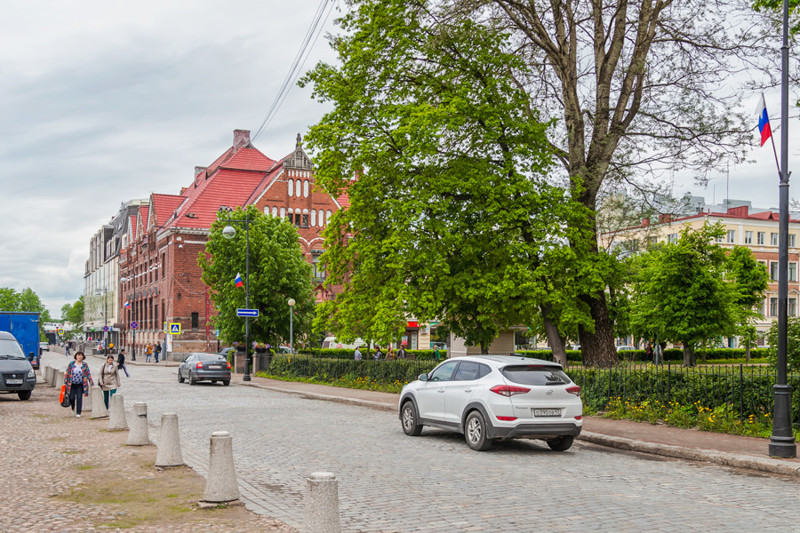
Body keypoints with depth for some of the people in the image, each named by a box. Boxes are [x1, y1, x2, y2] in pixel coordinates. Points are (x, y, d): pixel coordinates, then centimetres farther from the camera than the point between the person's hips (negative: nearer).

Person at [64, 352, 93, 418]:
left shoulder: (85, 365, 2)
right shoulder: (71, 364, 2)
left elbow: (88, 374, 2)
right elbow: (67, 373, 4)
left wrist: (91, 383, -4)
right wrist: (65, 382, -1)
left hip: (80, 385, 0)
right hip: (71, 384, 0)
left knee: (79, 398, -6)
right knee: (71, 398, 0)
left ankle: (78, 413, 0)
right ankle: (73, 408, 30)